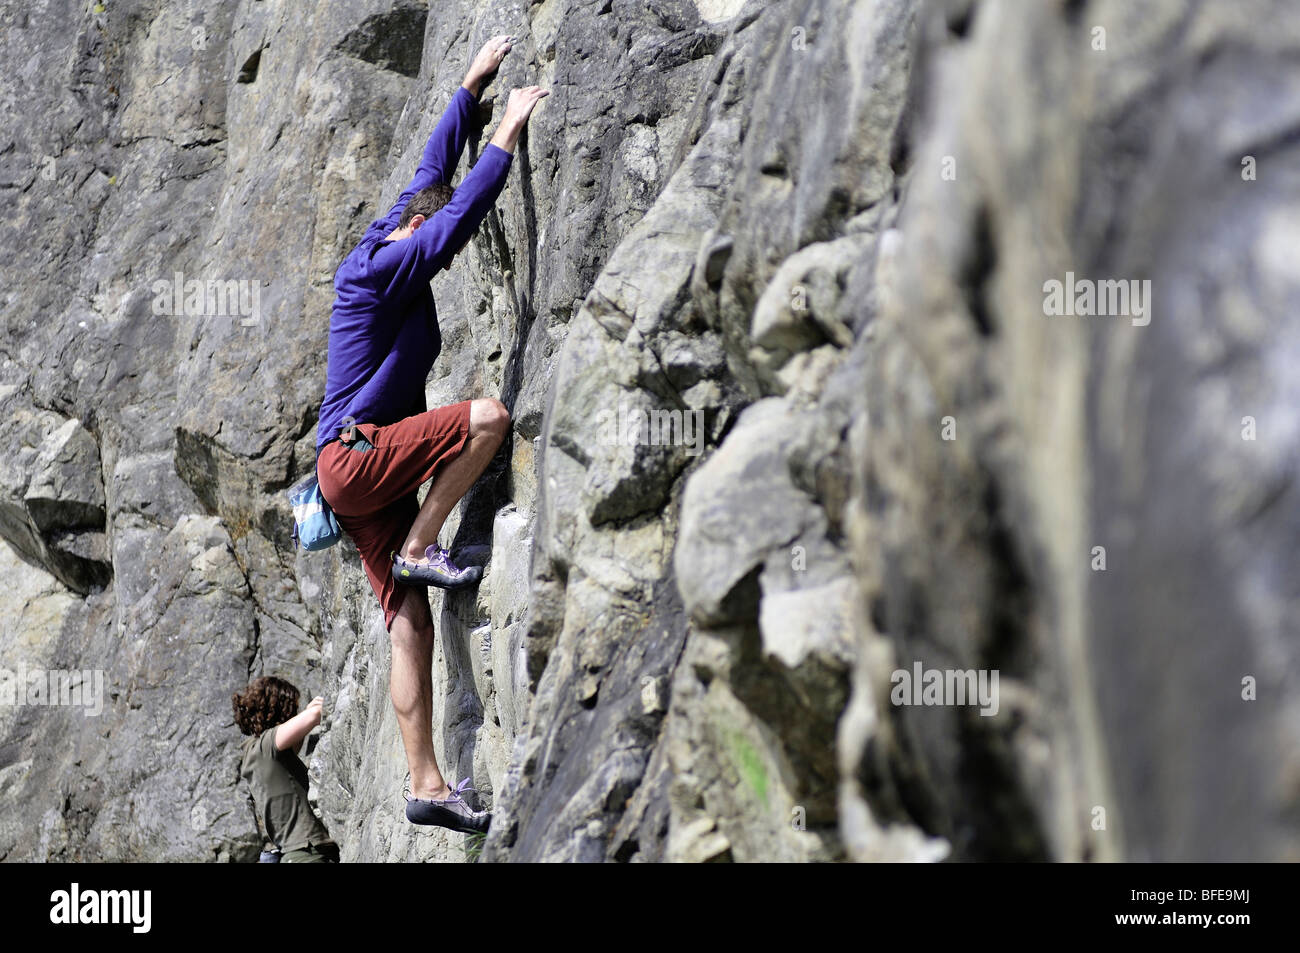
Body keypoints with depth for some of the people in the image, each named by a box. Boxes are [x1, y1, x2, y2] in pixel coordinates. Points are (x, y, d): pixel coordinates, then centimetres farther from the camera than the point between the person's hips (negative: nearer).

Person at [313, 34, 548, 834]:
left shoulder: (397, 253, 15)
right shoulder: (376, 270, -11)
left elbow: (434, 173, 25)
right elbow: (462, 212, -20)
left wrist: (473, 86, 27)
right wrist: (509, 132, -15)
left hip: (370, 469, 9)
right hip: (354, 455, -9)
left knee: (411, 624, 0)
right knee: (489, 416, -22)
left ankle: (427, 785, -4)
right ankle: (421, 548, -12)